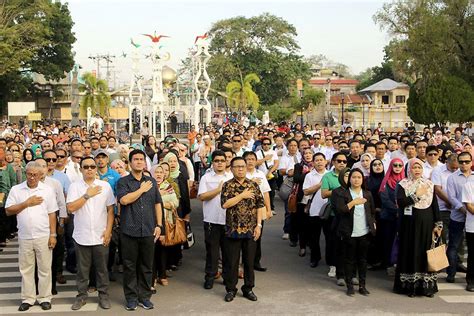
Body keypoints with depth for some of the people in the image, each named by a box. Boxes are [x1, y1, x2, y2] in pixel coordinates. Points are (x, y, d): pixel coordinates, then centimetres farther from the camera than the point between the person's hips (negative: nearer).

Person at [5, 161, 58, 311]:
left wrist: (53, 234, -4)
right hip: (24, 237, 1)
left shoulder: (47, 190, 1)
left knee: (45, 268, 6)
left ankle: (45, 298, 17)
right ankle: (27, 298, 21)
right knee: (26, 269, 10)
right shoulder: (16, 189, 2)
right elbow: (8, 211, -3)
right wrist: (27, 203, -13)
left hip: (43, 236, -1)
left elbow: (52, 214, 1)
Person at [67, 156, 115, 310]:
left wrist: (108, 230, -5)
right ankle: (81, 295, 23)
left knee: (102, 268, 9)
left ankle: (103, 295, 21)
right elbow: (71, 208, -12)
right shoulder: (74, 186, -2)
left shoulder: (105, 186, 0)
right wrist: (87, 195, -15)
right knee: (82, 269, 10)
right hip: (81, 236, 0)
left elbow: (110, 210, 2)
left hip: (101, 235, 0)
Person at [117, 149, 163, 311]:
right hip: (129, 231, -3)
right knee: (130, 266, 5)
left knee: (146, 265, 8)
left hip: (148, 231, 3)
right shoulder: (123, 182, 0)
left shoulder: (152, 181, 11)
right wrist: (142, 189, -10)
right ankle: (131, 297, 16)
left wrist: (159, 225, 5)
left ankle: (145, 296, 19)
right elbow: (124, 200, -17)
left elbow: (157, 204, 13)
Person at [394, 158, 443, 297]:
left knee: (426, 253, 4)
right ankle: (410, 286, 6)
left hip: (426, 224, 3)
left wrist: (438, 224, 4)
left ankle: (427, 286, 12)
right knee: (410, 253, 0)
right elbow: (400, 202, -15)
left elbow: (435, 205, 9)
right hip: (410, 224, -3)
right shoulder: (403, 184, 0)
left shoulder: (429, 184, 10)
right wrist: (416, 195, -14)